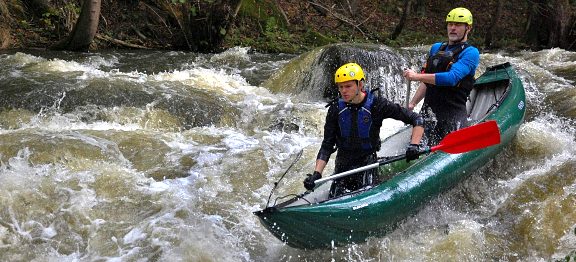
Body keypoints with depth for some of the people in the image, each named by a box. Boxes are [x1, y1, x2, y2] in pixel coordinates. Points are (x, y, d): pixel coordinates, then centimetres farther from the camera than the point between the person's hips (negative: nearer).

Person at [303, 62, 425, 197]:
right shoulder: (336, 109, -7)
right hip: (343, 164, 3)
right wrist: (317, 173, -19)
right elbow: (327, 145, -6)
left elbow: (417, 120, -11)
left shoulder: (376, 104, -14)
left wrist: (414, 145, -26)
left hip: (368, 161, -2)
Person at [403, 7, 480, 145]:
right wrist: (412, 104, 13)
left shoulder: (470, 53, -4)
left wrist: (416, 76, -20)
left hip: (453, 115, -6)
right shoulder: (436, 48, 19)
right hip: (428, 112, 6)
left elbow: (452, 78, -20)